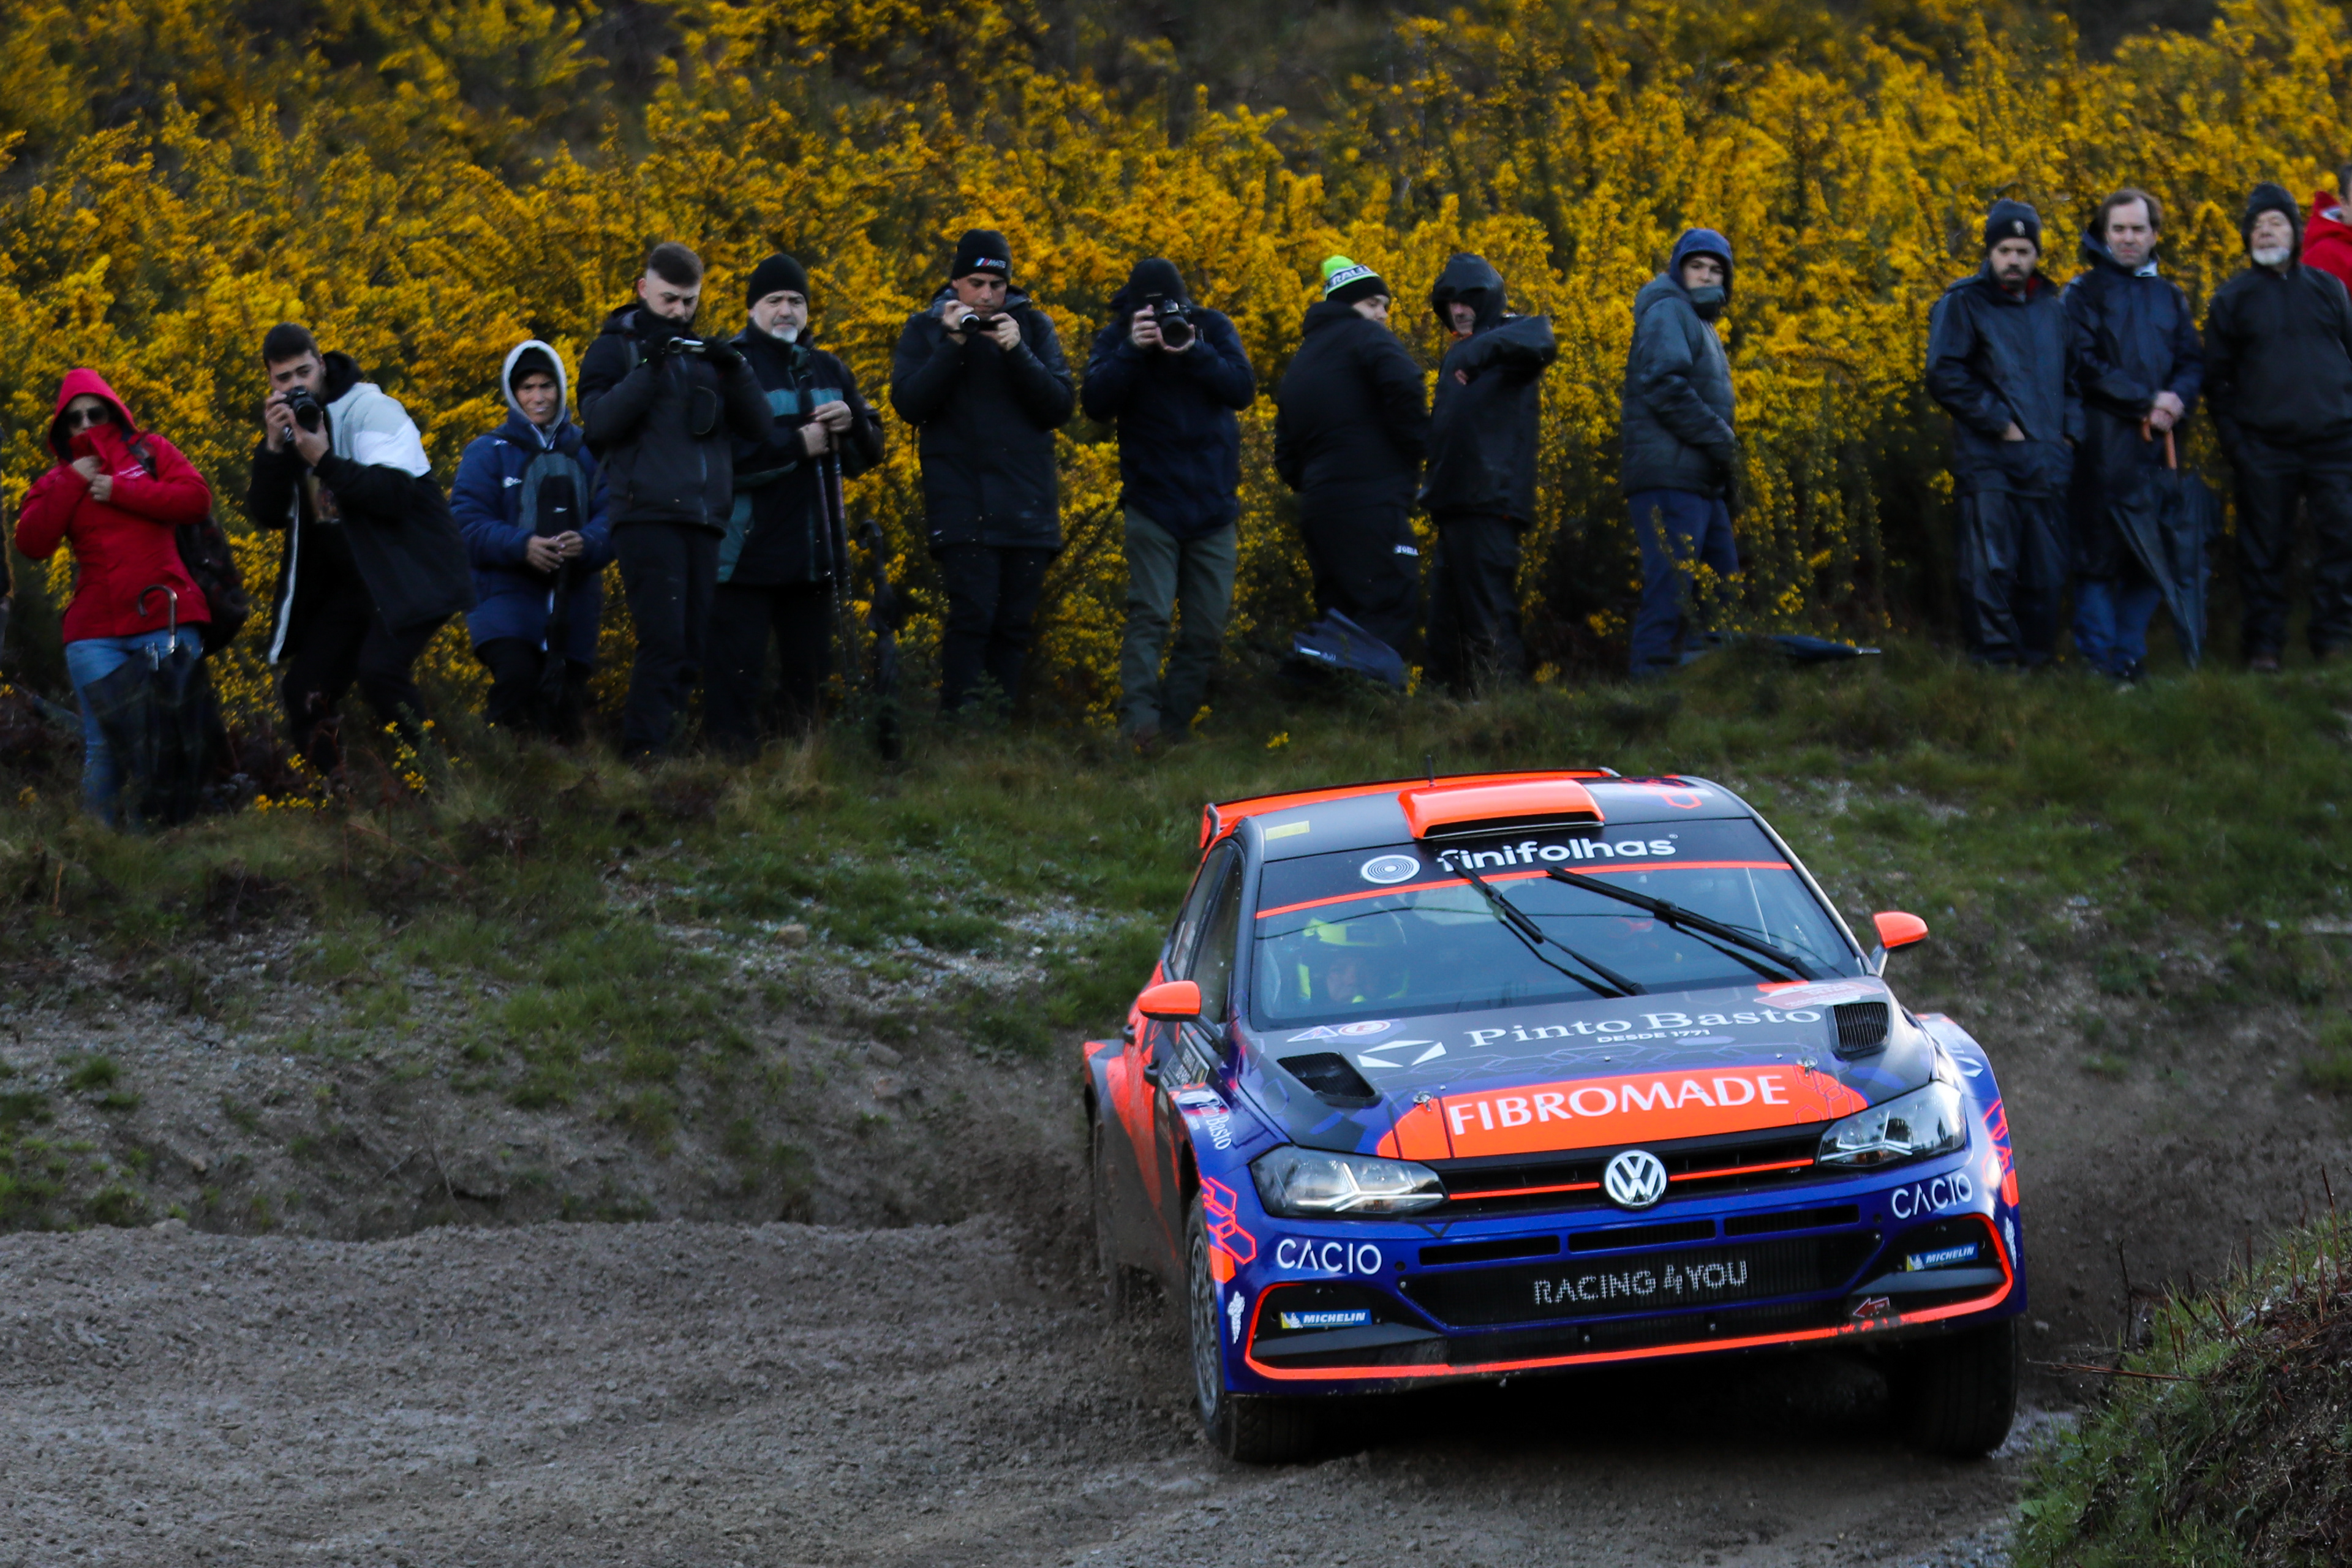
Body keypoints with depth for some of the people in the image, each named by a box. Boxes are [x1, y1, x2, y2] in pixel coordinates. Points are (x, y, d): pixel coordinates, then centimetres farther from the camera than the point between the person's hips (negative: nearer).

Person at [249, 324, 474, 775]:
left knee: (378, 668, -28)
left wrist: (325, 461, -27)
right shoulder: (286, 424, 8)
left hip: (409, 576, -7)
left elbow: (395, 492, -23)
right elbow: (267, 514, 0)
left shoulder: (371, 410, -11)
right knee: (303, 690, -1)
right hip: (348, 583, 7)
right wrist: (274, 448, -13)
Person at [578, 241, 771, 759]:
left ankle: (666, 747, 8)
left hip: (703, 521, 5)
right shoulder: (615, 348, 7)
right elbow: (600, 421, -9)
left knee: (691, 652, 3)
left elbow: (759, 425, 11)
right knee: (664, 643, -16)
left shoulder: (706, 352, 21)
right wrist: (649, 368, -16)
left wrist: (735, 370, -6)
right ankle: (644, 754, -17)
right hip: (646, 517, -5)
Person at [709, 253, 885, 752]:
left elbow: (871, 450, 17)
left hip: (815, 553, 6)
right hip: (747, 553, -6)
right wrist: (798, 444, -17)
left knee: (807, 668, 13)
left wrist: (851, 423, -5)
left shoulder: (828, 370, 16)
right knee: (738, 672, -8)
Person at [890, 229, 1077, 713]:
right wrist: (953, 345, -13)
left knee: (1016, 623, 1)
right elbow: (908, 403, -4)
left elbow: (1061, 406, 2)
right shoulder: (926, 329, 8)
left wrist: (1017, 352, -11)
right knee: (973, 614, -15)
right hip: (962, 505, -3)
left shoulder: (1034, 327, 10)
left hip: (1027, 505, 3)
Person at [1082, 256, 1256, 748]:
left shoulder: (1212, 328, 3)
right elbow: (1097, 403, -13)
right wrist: (1132, 351, -23)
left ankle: (1176, 724, 9)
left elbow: (1243, 389, -8)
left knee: (1207, 628, 2)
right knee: (1149, 615, -15)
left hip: (1213, 503, 3)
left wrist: (1195, 352, -21)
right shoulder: (1116, 338, 0)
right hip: (1153, 500, -2)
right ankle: (1139, 722, -22)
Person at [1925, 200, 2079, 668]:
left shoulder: (2051, 309, 16)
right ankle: (1995, 660, -6)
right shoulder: (1963, 304, 0)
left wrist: (2070, 430, 10)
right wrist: (1998, 420, -11)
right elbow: (1944, 377, -9)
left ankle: (2035, 659, 14)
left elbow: (2073, 379, 26)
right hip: (1988, 459, -5)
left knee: (2046, 572, 6)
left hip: (2045, 463, 5)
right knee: (1990, 567, -10)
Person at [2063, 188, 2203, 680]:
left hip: (2160, 440, 5)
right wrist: (2145, 401, -12)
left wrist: (2177, 399, -9)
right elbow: (2084, 364, -7)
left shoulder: (2169, 296, 19)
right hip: (2104, 441, -5)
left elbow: (2193, 362, 13)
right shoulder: (2083, 293, 4)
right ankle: (2097, 652, -2)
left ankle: (2130, 653, 11)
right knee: (2099, 549, -6)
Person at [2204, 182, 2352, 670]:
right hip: (2265, 449, -1)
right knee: (2263, 550, 1)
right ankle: (2263, 644, 8)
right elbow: (2216, 377, 10)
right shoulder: (2231, 299, 7)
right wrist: (2232, 438, 1)